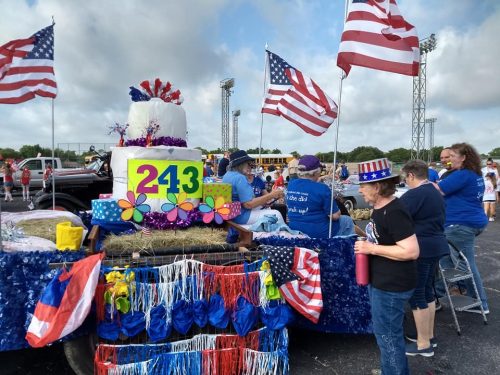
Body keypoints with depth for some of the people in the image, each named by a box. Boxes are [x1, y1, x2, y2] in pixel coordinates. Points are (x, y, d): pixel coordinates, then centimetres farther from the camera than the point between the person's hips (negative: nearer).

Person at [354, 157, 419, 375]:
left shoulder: (394, 212, -24)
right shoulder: (380, 208, 8)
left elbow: (411, 251, -28)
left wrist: (372, 248, -24)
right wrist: (366, 241, 7)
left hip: (392, 285, -11)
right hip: (381, 281, 11)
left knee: (387, 335, 5)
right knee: (389, 333, 25)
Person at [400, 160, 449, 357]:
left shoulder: (413, 195, -17)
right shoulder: (437, 194, 13)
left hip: (420, 250, -10)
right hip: (435, 246, 10)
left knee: (417, 295, 0)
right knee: (427, 290, 19)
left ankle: (424, 344, 10)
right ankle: (429, 335, 30)